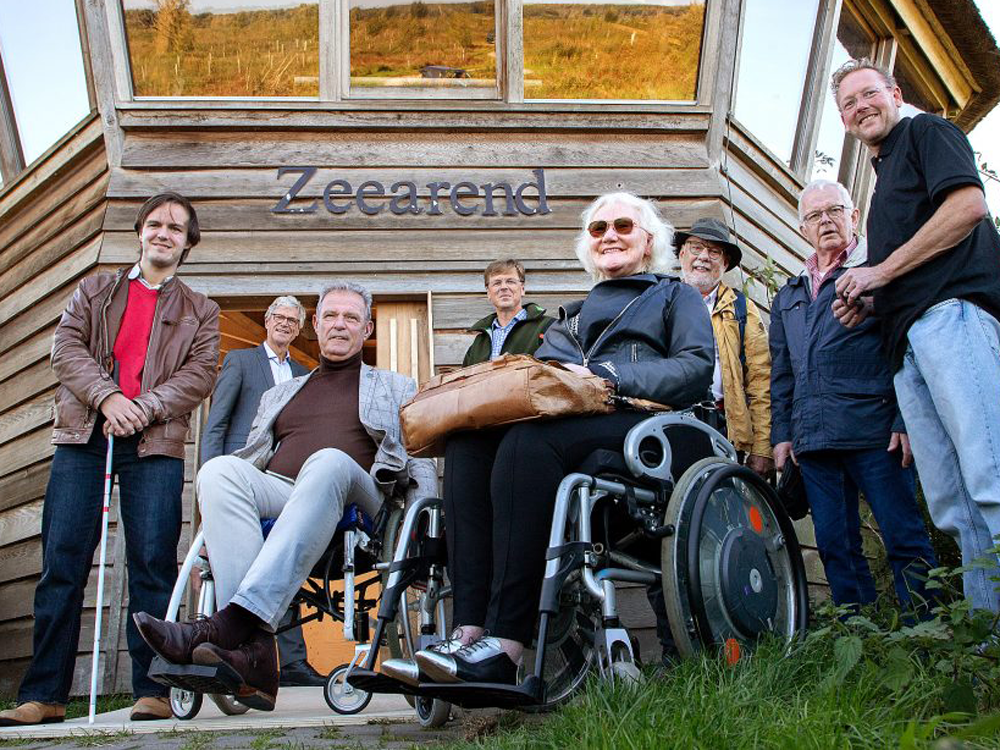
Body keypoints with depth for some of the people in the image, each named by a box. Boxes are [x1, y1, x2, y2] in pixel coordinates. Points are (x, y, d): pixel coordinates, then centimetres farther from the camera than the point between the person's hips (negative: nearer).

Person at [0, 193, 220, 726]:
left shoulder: (199, 312, 17)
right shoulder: (94, 291, 21)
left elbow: (199, 375, 3)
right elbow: (66, 347, 6)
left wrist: (143, 409, -13)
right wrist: (107, 397, -11)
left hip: (155, 445, -1)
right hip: (83, 438, 1)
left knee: (153, 563, -7)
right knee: (62, 563, -3)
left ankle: (152, 690, -3)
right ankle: (44, 695, 2)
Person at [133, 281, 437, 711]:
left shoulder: (396, 389, 27)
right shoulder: (279, 395, 35)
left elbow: (420, 464, 16)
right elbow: (253, 462, 28)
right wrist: (213, 512, 8)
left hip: (356, 502, -3)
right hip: (278, 495, 3)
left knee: (329, 462, -38)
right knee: (221, 468, -30)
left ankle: (230, 622, -51)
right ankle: (254, 652, -45)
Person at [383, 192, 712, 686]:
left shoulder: (675, 297, 23)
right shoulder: (573, 314, 37)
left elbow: (696, 368, 2)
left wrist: (607, 376, -11)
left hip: (636, 423, -5)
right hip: (561, 425, 5)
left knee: (527, 441, -37)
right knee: (466, 442, -28)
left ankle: (504, 646, -43)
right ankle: (469, 630, -37)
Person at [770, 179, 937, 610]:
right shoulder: (788, 297, 23)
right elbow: (781, 375, 23)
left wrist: (906, 421, -11)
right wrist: (782, 433, 13)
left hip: (874, 431, -5)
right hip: (812, 440, 5)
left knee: (904, 538, -4)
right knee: (835, 546, 6)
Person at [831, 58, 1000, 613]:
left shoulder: (925, 132, 12)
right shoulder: (885, 176, 36)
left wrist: (880, 272, -4)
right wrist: (866, 302, 16)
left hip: (952, 311, -9)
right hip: (908, 341, 9)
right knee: (950, 504, -2)